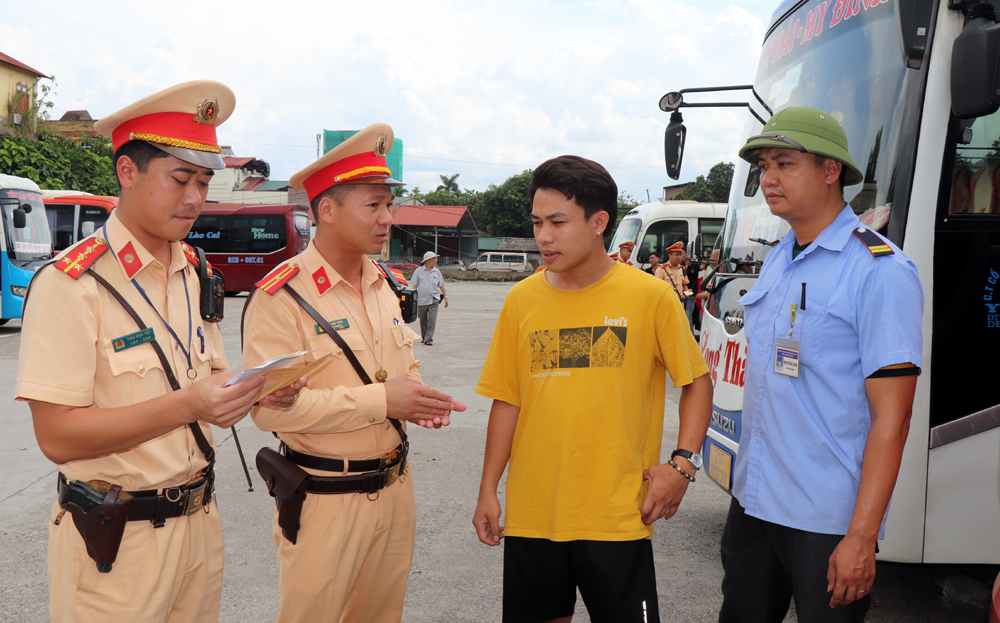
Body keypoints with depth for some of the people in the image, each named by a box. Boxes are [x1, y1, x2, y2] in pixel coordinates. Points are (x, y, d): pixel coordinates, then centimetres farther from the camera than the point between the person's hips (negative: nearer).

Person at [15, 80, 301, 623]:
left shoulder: (196, 273, 7)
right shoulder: (71, 283, -15)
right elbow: (57, 436, -19)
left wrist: (255, 393, -7)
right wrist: (185, 405, -28)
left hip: (199, 521, 7)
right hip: (115, 542, -6)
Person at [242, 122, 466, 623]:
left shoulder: (382, 285, 10)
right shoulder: (282, 296, -15)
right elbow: (268, 404, -24)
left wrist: (419, 399, -1)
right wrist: (379, 400, -24)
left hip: (395, 488, 7)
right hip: (323, 501, -7)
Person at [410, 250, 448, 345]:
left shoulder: (437, 272, 9)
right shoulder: (419, 271, 2)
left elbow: (441, 285, 15)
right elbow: (414, 285, 2)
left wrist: (445, 297, 12)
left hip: (434, 299, 1)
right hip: (422, 299, -1)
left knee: (432, 319, -11)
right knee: (423, 320, 9)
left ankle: (429, 338, -10)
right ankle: (423, 336, 29)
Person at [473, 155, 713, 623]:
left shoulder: (651, 297, -6)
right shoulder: (521, 300, 2)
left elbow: (696, 382, 3)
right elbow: (507, 401, 7)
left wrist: (683, 464, -9)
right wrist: (488, 490, 6)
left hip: (617, 516, -2)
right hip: (530, 514, 3)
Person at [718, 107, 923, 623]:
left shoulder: (880, 271, -14)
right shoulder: (775, 262, 9)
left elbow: (891, 417, -17)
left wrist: (861, 536, -19)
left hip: (828, 521, -7)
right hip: (752, 504, 7)